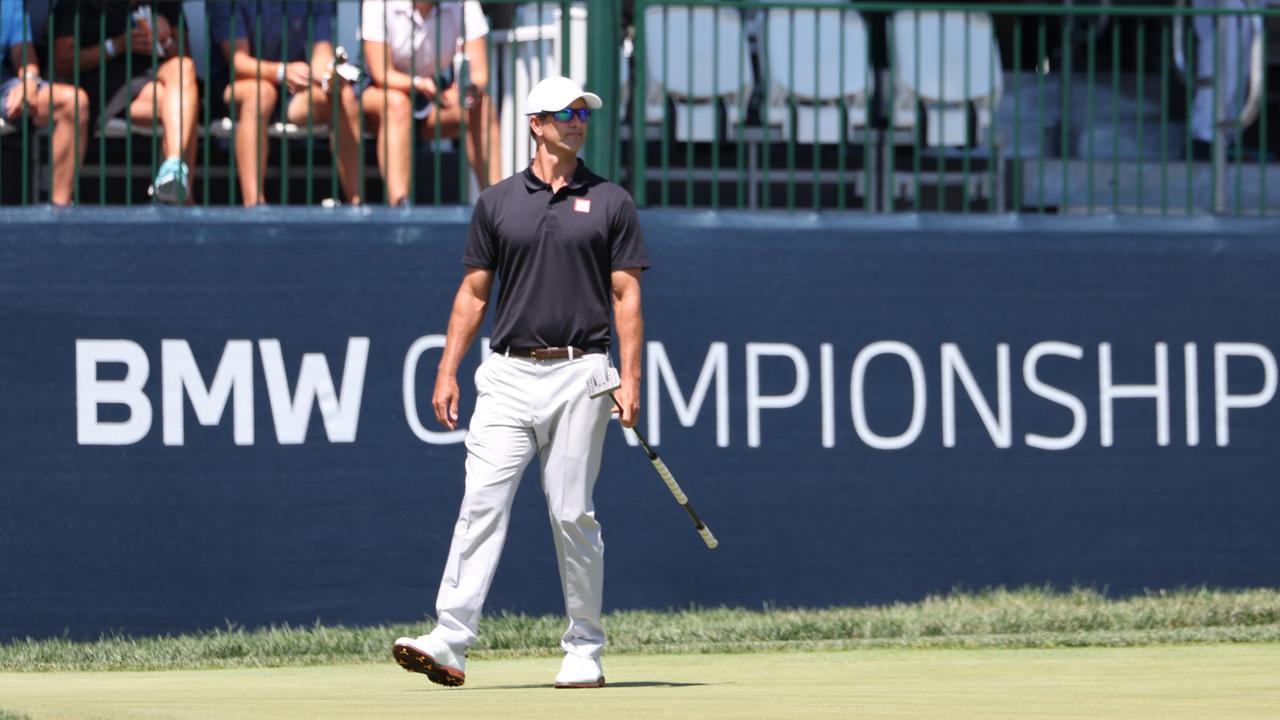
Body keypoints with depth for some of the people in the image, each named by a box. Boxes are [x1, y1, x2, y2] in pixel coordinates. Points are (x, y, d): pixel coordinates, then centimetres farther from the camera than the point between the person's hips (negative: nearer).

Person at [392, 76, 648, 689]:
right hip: (508, 374, 1)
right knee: (482, 501, -9)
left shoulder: (610, 202, 6)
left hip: (579, 374, -1)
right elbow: (473, 292, 13)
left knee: (572, 513, -1)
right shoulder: (497, 202, 10)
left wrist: (630, 379, -6)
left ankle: (584, 650, 10)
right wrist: (447, 372, 5)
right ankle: (450, 642, -16)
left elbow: (627, 295, 4)